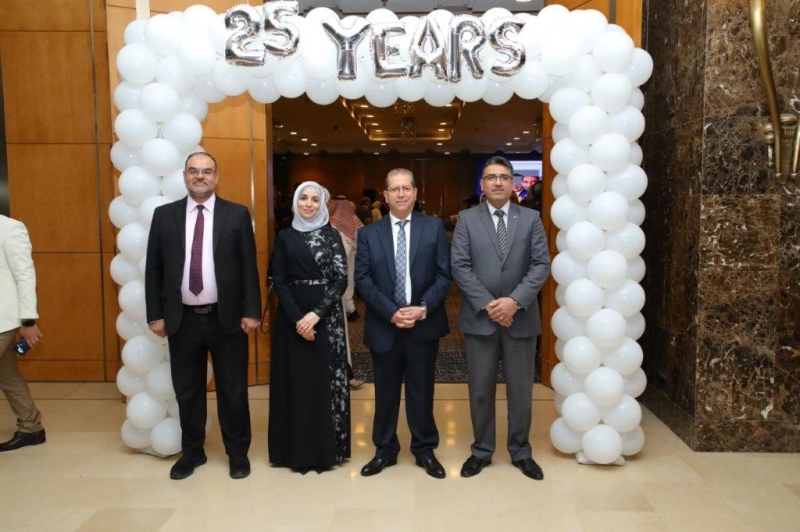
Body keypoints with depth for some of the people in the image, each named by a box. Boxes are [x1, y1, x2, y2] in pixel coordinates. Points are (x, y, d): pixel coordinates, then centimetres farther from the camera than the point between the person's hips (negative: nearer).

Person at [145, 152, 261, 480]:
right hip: (182, 319, 2)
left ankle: (238, 453, 26)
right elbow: (153, 269, 5)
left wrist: (251, 311, -7)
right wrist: (155, 314, 1)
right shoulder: (164, 215, 4)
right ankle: (192, 451, 32)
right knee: (187, 390, 14)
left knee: (232, 390, 9)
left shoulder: (237, 214, -1)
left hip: (226, 318, -2)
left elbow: (249, 267, -2)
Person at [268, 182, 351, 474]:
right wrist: (297, 318, -12)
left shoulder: (332, 235, 3)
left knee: (327, 379, 2)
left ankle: (325, 448, 16)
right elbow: (278, 282, 1)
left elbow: (341, 278, -4)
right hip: (292, 316, 1)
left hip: (327, 315, -1)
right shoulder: (285, 237, 6)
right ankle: (297, 450, 16)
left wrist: (317, 313, -16)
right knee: (296, 379, 4)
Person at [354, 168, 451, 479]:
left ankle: (425, 450, 27)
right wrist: (391, 313, -14)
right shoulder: (368, 233, 3)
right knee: (385, 392, 12)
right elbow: (362, 280, -3)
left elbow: (444, 275, -2)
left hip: (424, 324, 0)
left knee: (421, 391, 11)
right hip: (383, 326, 1)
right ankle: (385, 450, 28)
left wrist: (423, 308, -15)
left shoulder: (434, 228, 2)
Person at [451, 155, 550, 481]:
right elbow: (459, 267, -5)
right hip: (479, 317, 0)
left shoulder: (531, 218, 4)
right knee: (480, 390, 9)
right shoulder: (467, 219, 2)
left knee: (520, 389, 10)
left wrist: (515, 301, -15)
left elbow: (541, 264, -3)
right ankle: (482, 450, 26)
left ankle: (520, 452, 28)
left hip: (521, 317, 1)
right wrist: (488, 304, -14)